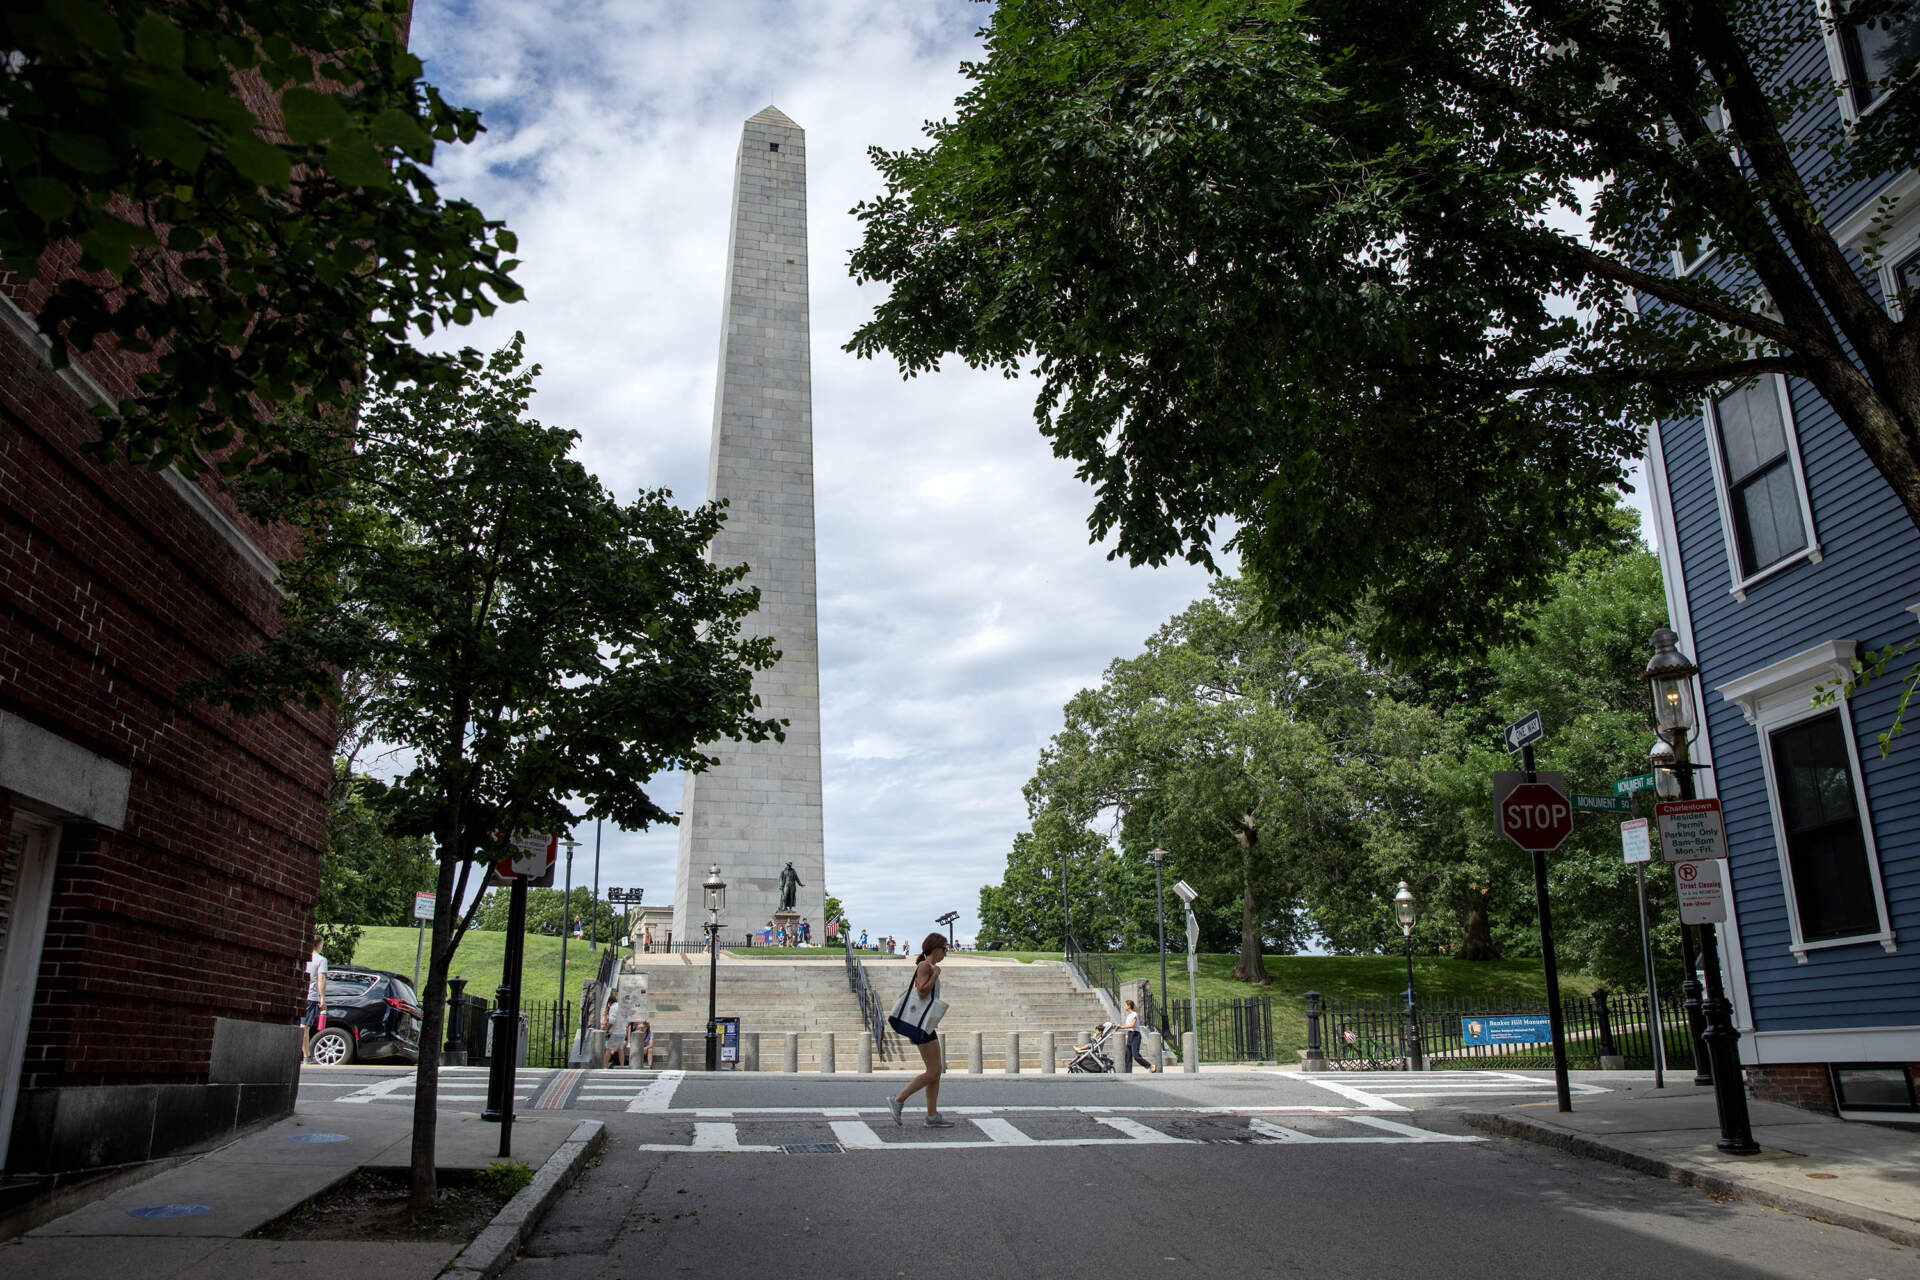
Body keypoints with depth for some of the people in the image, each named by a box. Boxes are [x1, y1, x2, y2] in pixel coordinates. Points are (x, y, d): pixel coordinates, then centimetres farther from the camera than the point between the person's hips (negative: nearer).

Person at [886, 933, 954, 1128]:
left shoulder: (929, 967, 20)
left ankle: (932, 1116, 11)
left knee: (936, 1071, 10)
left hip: (923, 1024, 10)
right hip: (921, 1024, -10)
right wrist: (935, 974, -13)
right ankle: (898, 1100, -4)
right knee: (933, 1072, -8)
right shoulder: (925, 965, -10)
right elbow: (922, 992, -22)